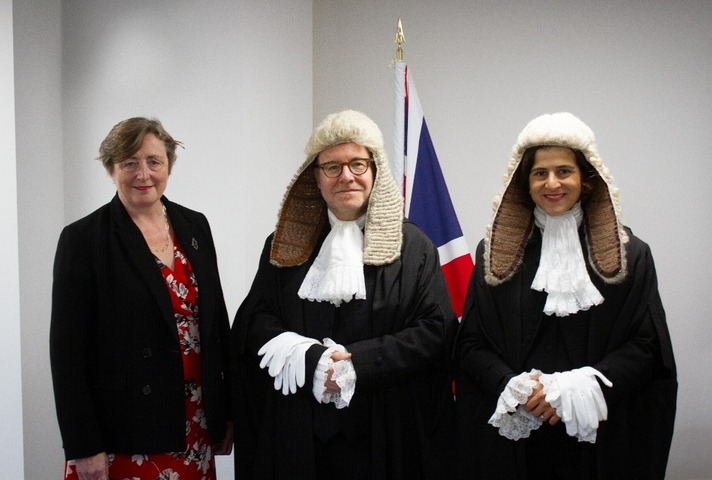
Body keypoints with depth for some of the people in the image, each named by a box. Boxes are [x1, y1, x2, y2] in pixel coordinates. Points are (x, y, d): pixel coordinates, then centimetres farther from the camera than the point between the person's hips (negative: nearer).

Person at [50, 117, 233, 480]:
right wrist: (84, 447, -11)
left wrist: (225, 410, 10)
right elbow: (68, 349, -9)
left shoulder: (195, 226, 6)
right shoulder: (83, 238, -8)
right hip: (121, 434, -4)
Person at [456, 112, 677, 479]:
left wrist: (582, 387, -16)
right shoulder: (496, 253, 4)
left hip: (596, 436, 0)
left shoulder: (629, 255, 2)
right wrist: (515, 388, -15)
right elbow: (470, 342, 2)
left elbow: (648, 346, -2)